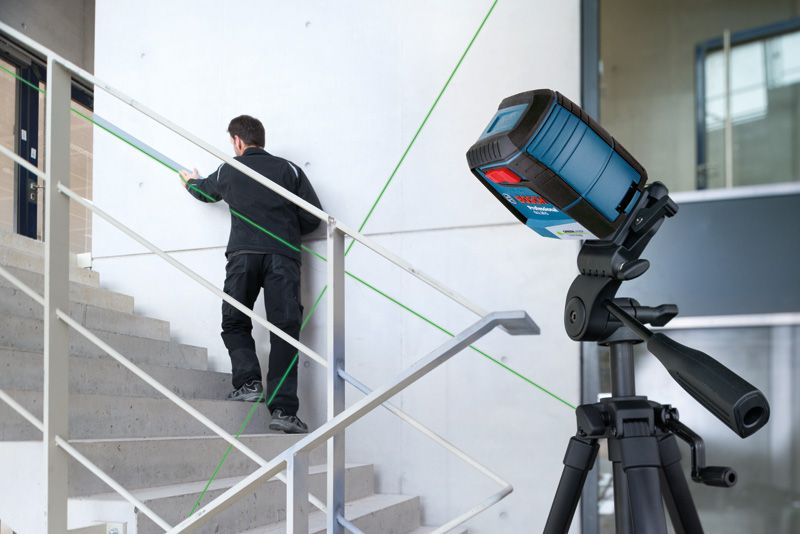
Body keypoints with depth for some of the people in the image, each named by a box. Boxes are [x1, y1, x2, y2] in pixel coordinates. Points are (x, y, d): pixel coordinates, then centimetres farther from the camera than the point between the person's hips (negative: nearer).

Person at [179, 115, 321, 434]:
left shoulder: (229, 171, 17)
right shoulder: (288, 169, 12)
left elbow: (204, 192, 39)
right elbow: (313, 216, 7)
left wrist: (191, 182, 63)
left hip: (242, 254, 0)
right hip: (283, 256, 0)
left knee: (234, 323, 16)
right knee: (284, 330, -3)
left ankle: (248, 381, -5)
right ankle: (283, 409, -9)